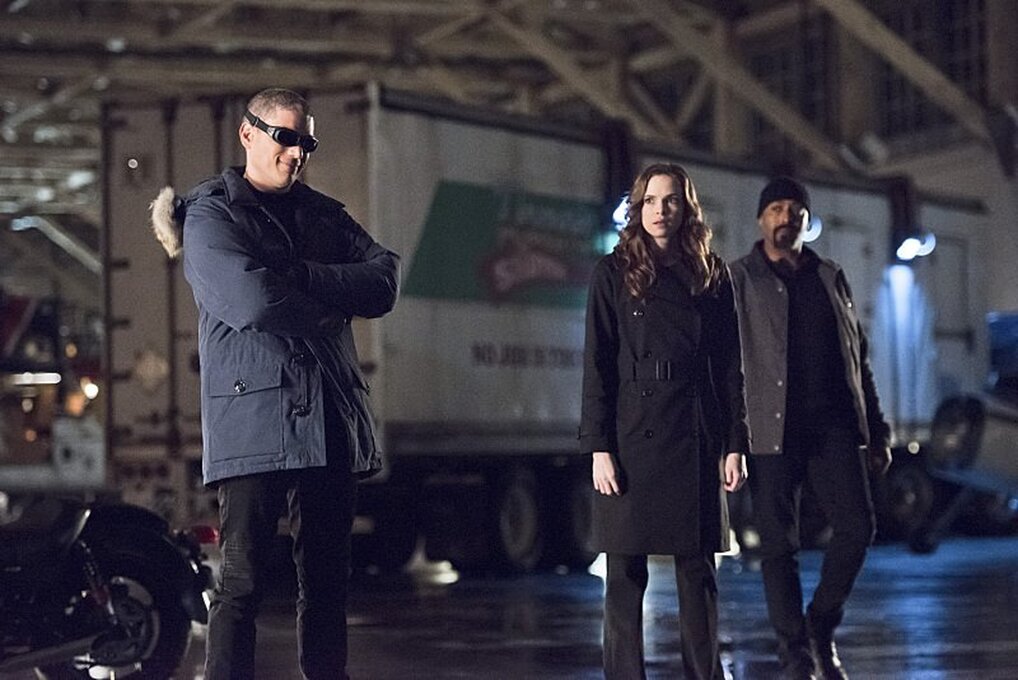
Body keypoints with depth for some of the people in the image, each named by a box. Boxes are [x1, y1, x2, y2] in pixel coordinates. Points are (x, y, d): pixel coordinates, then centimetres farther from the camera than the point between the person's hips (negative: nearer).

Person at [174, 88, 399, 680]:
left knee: (327, 582, 9)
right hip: (255, 423, -5)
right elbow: (251, 301, -16)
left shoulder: (324, 214, 19)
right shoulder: (210, 213, 2)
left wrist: (297, 275, -8)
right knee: (243, 583, -7)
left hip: (331, 424, 6)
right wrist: (326, 311, -1)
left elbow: (384, 283, 2)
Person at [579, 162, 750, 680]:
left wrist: (735, 444, 2)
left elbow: (729, 365, 10)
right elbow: (597, 364, -1)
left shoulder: (711, 274, 10)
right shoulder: (614, 272, 4)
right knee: (625, 572, 0)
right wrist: (598, 447, -9)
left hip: (694, 439, 2)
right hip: (632, 438, -2)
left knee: (697, 569, 4)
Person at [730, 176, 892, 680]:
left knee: (857, 528, -6)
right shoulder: (738, 280, 5)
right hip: (772, 430, -3)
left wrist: (876, 429, 15)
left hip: (835, 427, 3)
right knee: (779, 544, -2)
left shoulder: (831, 278, 18)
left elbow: (859, 358, 19)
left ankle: (823, 624, 16)